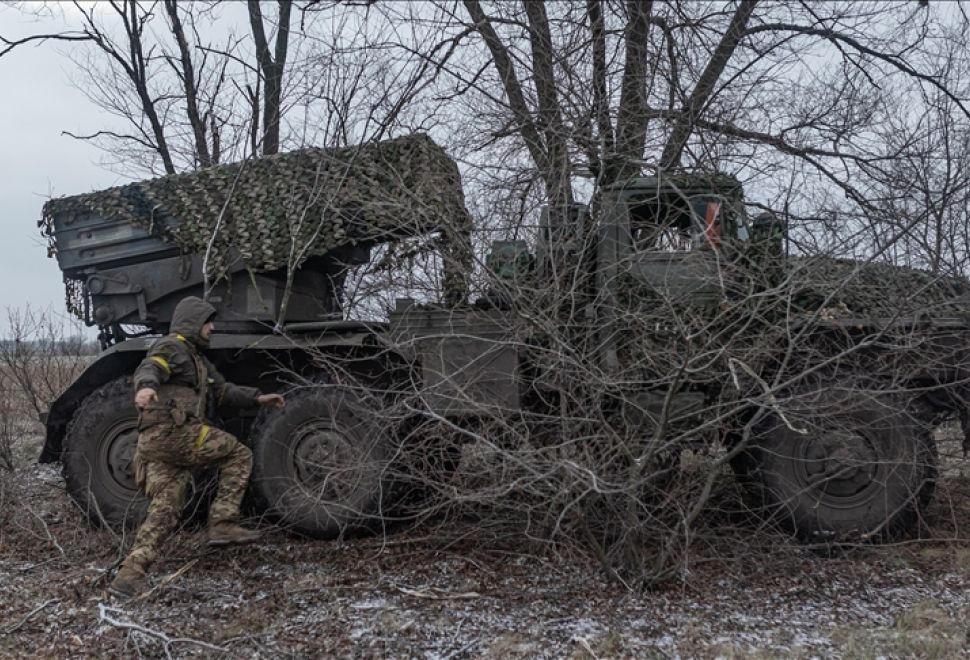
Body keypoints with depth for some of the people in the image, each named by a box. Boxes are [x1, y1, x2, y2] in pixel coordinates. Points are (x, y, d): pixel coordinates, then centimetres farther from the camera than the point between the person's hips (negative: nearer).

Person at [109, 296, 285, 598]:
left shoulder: (196, 359, 30)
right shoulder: (170, 347, -2)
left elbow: (222, 390, 35)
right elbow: (149, 367, -22)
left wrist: (258, 398, 24)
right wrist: (146, 385, -46)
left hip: (158, 444, 10)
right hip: (170, 431, -10)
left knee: (164, 511, 3)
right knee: (238, 454, -1)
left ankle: (131, 572, -3)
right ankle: (223, 523, -3)